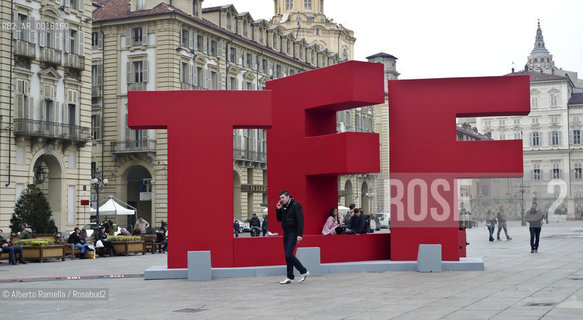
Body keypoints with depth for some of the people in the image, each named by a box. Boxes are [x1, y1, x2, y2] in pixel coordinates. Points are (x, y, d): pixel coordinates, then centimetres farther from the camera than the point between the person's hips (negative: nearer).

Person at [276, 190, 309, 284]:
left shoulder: (295, 206, -12)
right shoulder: (283, 207, 12)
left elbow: (300, 221, -16)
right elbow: (279, 219, 18)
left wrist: (300, 234, -22)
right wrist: (278, 210, 2)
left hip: (293, 233, -8)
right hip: (286, 233, 8)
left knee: (289, 254, -14)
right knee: (287, 256, 7)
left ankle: (303, 271, 0)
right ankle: (290, 277, 12)